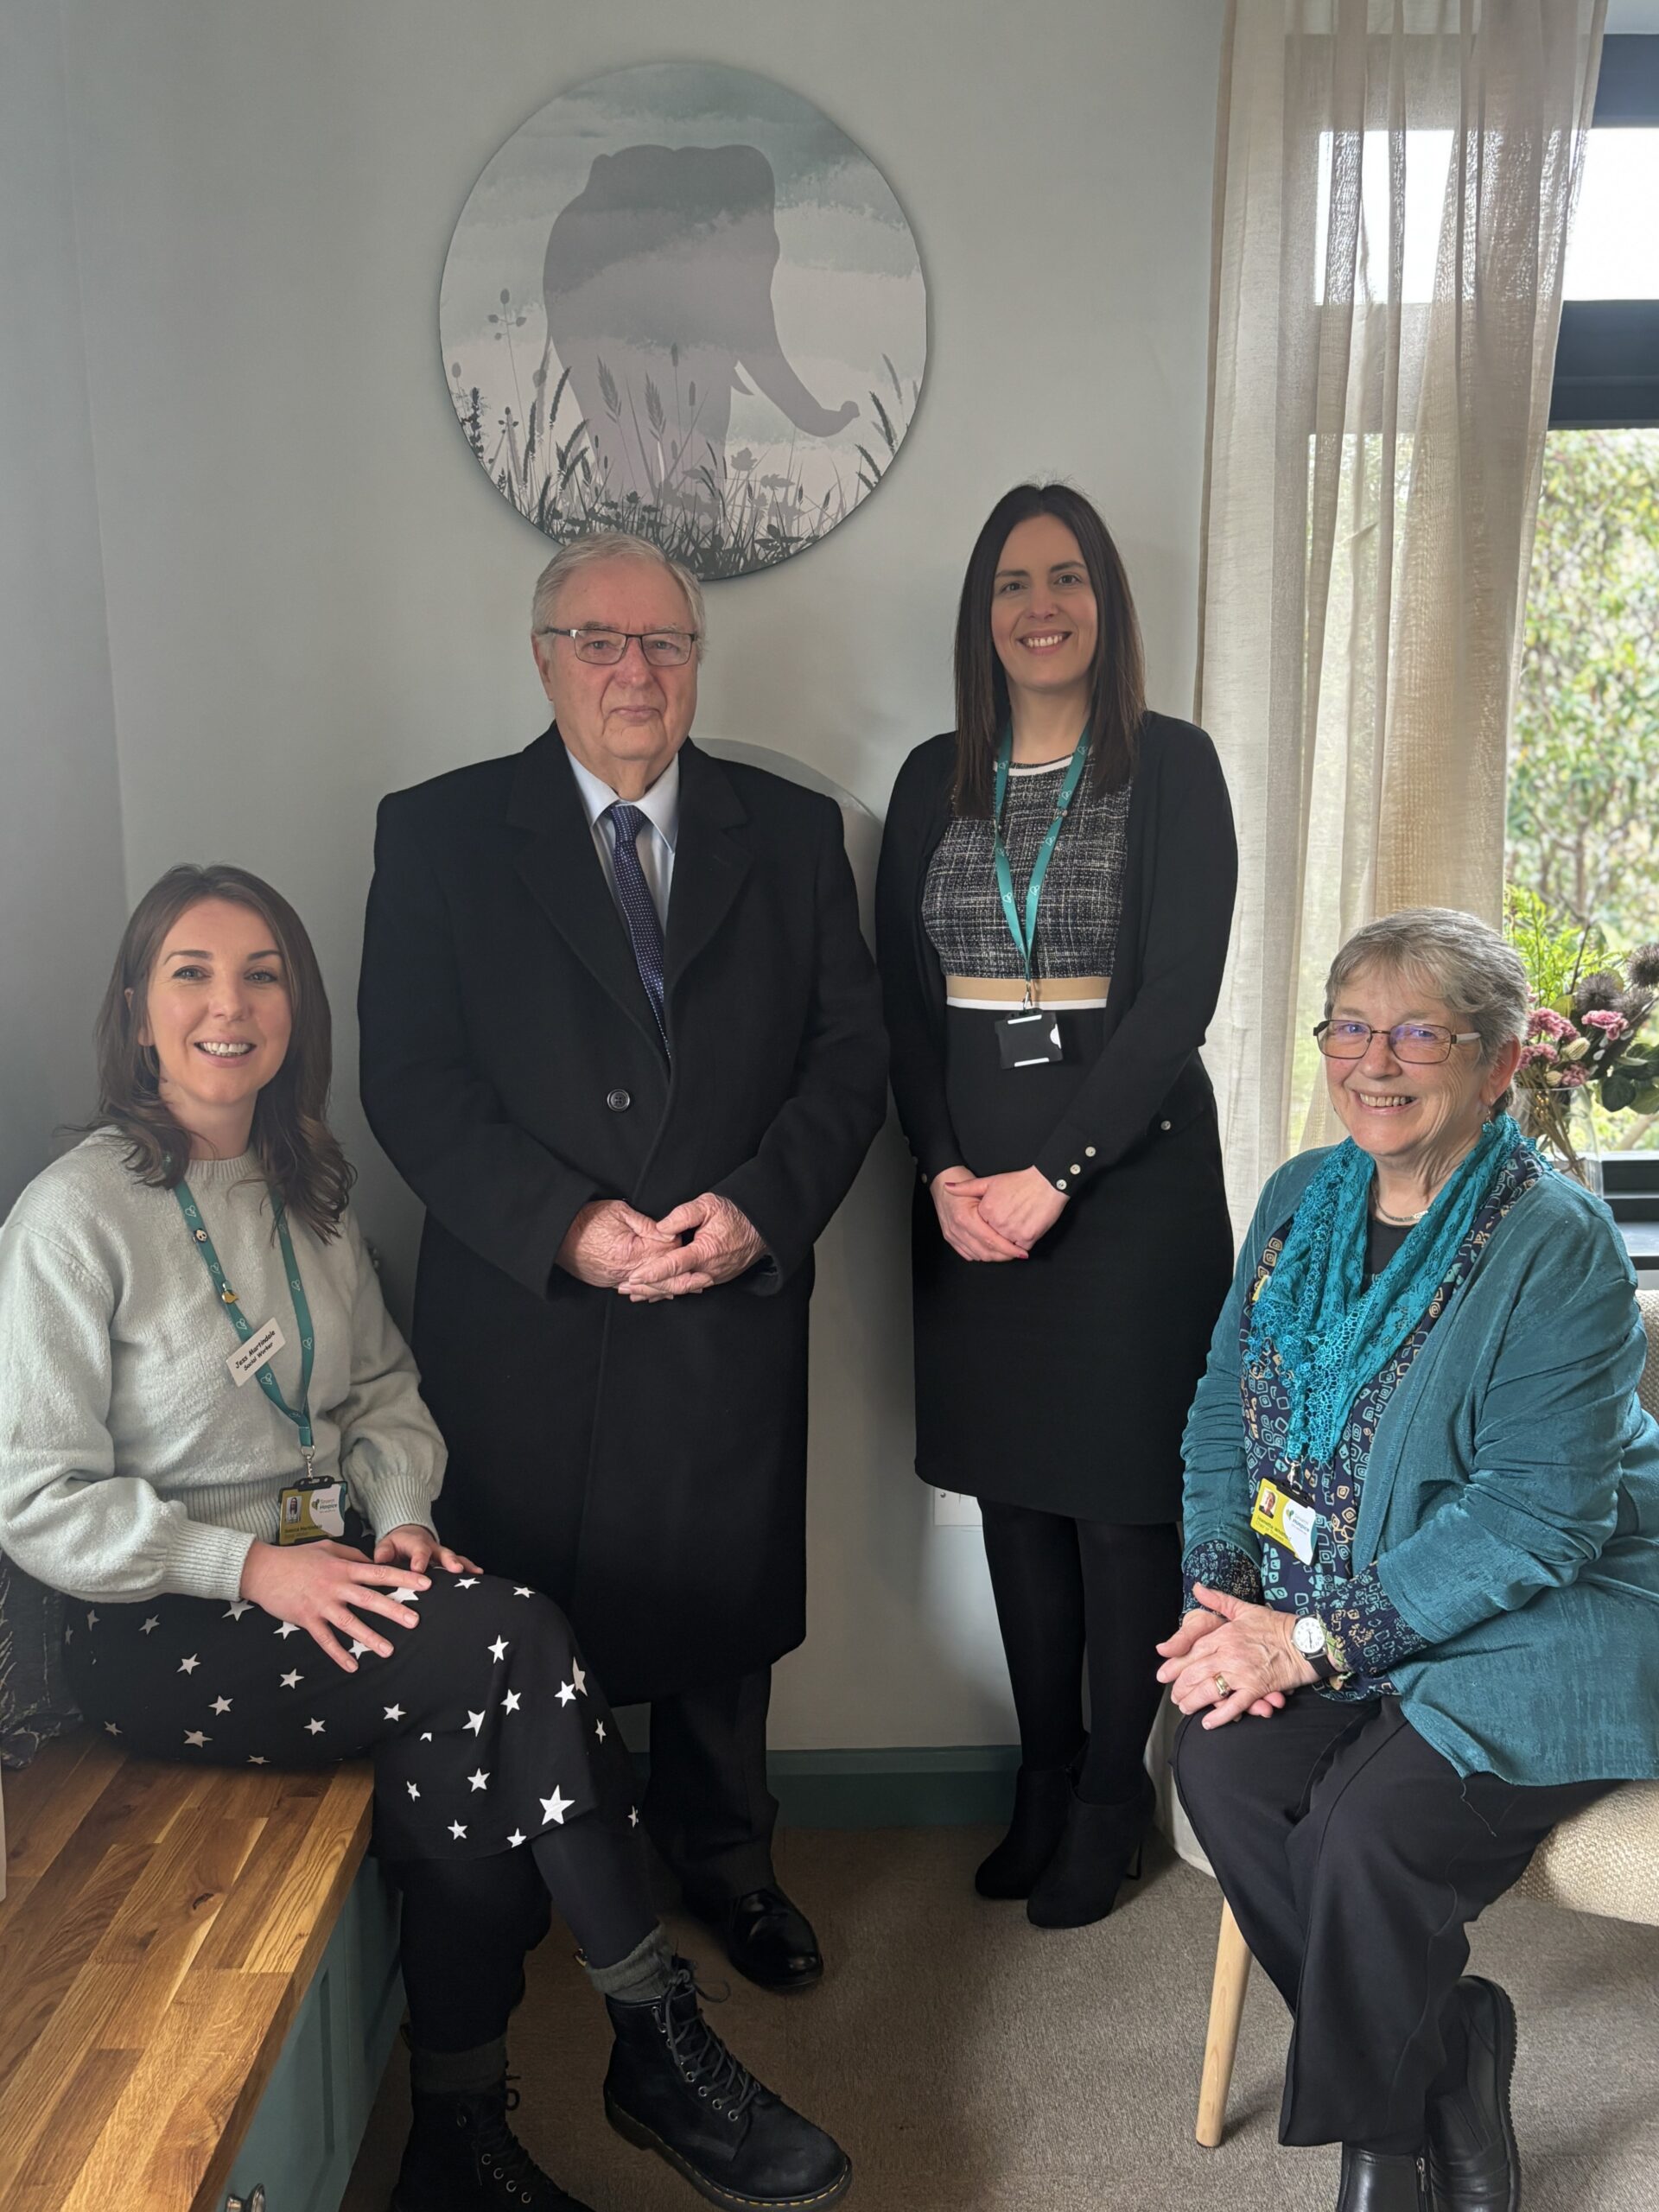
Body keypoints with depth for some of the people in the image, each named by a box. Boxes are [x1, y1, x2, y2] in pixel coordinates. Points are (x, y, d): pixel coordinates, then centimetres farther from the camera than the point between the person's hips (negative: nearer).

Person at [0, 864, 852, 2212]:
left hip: (331, 1571, 6)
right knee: (524, 1642, -26)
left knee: (478, 1747, -25)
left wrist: (401, 1517, -3)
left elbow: (382, 1383, 16)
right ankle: (663, 2047, -11)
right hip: (158, 1636, -5)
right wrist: (251, 1566, -19)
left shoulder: (310, 1190, 9)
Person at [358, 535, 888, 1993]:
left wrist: (761, 1206, -13)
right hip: (523, 1311, -1)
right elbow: (412, 1080, -6)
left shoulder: (794, 833, 7)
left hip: (735, 1304, 2)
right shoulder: (438, 834, 1)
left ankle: (723, 1857, 37)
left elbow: (852, 1051, 3)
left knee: (725, 1597, 14)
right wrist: (566, 1225, -17)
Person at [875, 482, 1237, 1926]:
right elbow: (902, 1001, 6)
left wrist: (1052, 1174, -15)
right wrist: (947, 1173, -8)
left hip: (1131, 1171, -3)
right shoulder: (934, 780, 10)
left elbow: (1179, 995, -9)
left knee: (1123, 1495, 3)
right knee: (1015, 1489, 10)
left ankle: (1110, 1802, 21)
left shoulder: (1172, 766, -1)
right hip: (970, 1183, 3)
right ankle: (1044, 1778, 26)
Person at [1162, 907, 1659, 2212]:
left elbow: (1535, 1517, -21)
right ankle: (1451, 2054, 5)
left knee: (1369, 1824, -25)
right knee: (1220, 1763, -19)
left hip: (1540, 1630, -5)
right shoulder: (1299, 1200, 4)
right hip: (1318, 1617, 6)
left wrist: (1315, 1639, -22)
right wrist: (1226, 1590, -8)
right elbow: (1224, 1414, 8)